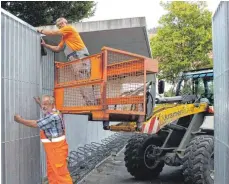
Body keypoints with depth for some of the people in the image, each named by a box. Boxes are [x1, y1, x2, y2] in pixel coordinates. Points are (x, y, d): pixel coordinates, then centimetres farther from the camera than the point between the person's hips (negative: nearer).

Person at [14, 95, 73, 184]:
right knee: (51, 172, 16)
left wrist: (20, 120, -7)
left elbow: (35, 124, -18)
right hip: (52, 149, 10)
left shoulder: (53, 117, -24)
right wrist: (40, 104, 34)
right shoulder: (52, 113, 7)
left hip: (57, 149, -10)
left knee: (61, 173, -5)